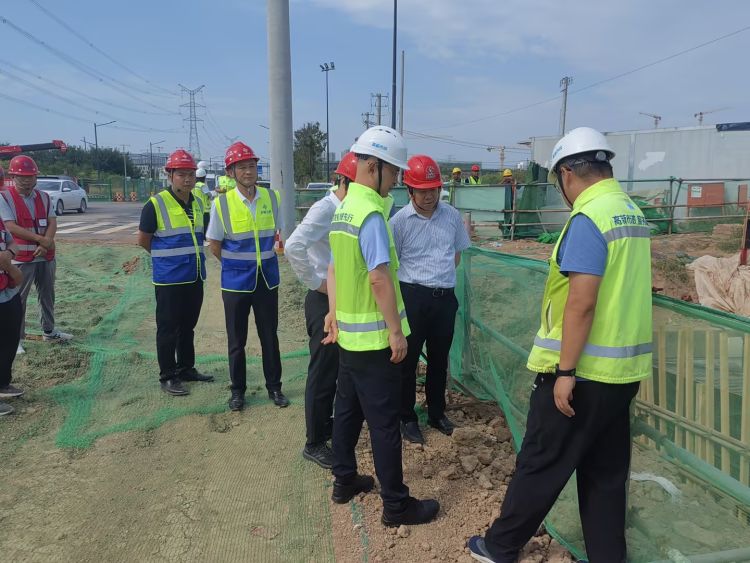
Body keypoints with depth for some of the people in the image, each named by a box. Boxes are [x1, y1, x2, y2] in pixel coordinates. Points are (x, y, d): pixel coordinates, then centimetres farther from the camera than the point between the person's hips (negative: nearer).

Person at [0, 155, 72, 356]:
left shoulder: (44, 197, 7)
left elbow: (52, 223, -1)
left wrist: (45, 244, -17)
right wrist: (40, 239, -19)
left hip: (46, 256, 5)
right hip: (21, 258, -5)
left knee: (48, 295, 16)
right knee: (18, 299, 1)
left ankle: (49, 331, 30)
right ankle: (17, 339, 10)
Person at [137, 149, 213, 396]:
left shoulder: (198, 203, 8)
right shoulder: (156, 204, -12)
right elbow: (143, 240, -3)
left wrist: (191, 255, 13)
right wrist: (166, 256, 6)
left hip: (195, 277, 6)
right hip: (169, 280, -6)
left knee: (188, 326, 17)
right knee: (168, 329, 3)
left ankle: (186, 369, 30)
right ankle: (168, 377, 13)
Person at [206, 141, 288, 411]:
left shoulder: (272, 197, -2)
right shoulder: (222, 203, -9)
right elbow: (215, 245, 0)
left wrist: (264, 261, 9)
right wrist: (237, 265, 6)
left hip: (267, 279, 2)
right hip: (236, 282, -2)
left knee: (270, 336, 12)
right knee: (236, 340, 10)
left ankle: (274, 386, 27)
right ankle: (238, 389, 27)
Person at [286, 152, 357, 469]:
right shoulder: (324, 209, -17)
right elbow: (294, 246, -30)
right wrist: (316, 282, -20)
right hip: (325, 301, -8)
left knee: (337, 369, 20)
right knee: (322, 374, 2)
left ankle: (328, 427, 38)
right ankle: (314, 443, 17)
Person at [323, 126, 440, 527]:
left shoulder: (343, 209, 9)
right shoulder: (371, 214, -20)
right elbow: (379, 278, -25)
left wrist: (334, 312, 20)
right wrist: (396, 331, -19)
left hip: (348, 332, 9)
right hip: (374, 337, -9)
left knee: (348, 410, 19)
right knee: (384, 421, 2)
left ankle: (345, 481, 34)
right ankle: (396, 505, 15)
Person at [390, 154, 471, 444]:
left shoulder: (452, 215, 3)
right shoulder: (400, 220, -10)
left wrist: (441, 275, 10)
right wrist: (417, 278, 0)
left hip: (445, 296, 4)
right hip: (413, 296, -4)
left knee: (439, 357, 17)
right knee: (408, 358, 5)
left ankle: (437, 412, 35)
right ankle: (407, 418, 21)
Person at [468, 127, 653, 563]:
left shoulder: (588, 219, -17)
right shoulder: (633, 214, 11)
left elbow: (581, 303, -23)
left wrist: (566, 371, -18)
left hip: (584, 371, -8)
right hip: (623, 368, 8)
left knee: (541, 465, 6)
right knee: (606, 472, 17)